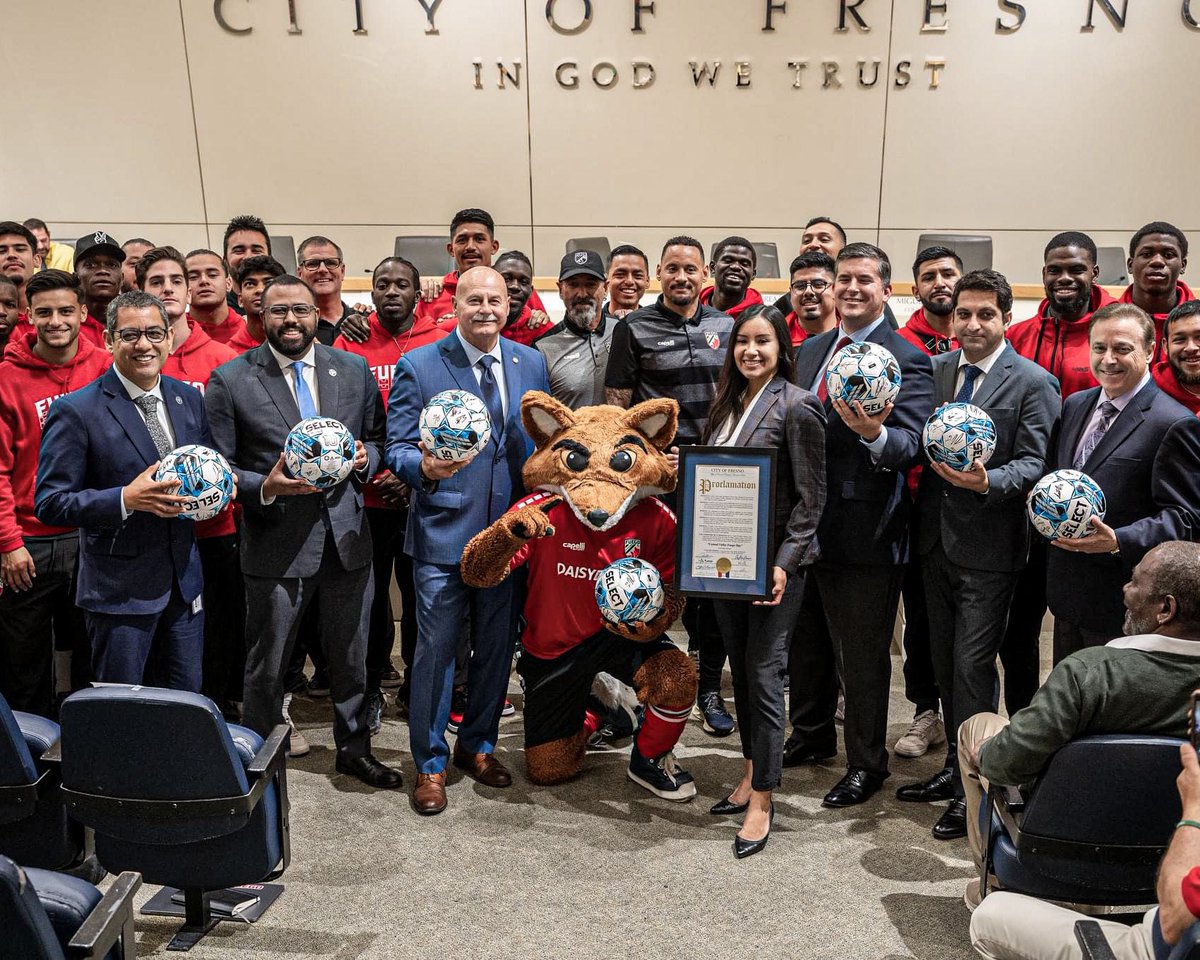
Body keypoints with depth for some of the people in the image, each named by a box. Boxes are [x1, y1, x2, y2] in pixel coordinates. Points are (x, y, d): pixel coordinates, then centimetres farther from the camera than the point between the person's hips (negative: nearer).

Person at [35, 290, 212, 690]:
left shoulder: (189, 398, 6)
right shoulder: (76, 411, -11)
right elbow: (50, 503, -12)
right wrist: (126, 499, -26)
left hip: (185, 580, 5)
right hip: (119, 589, -5)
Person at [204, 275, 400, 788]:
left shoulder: (354, 370, 5)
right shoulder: (229, 380, -4)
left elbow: (377, 438, 14)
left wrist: (366, 457, -8)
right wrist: (265, 487, -20)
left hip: (347, 537, 3)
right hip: (275, 544, -3)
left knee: (352, 655, 17)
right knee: (266, 667, 12)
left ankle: (354, 748, 37)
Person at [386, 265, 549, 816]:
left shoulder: (532, 364, 6)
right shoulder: (418, 367, -5)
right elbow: (397, 448, -6)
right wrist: (424, 466, -28)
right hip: (443, 529, -3)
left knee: (496, 646, 14)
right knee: (436, 649, 3)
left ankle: (477, 745, 35)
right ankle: (430, 763, 22)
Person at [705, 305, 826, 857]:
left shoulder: (797, 406, -11)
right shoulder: (728, 403, 10)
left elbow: (810, 497, -12)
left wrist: (784, 563, -19)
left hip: (773, 562, -7)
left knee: (764, 675, -2)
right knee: (741, 669, 15)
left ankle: (762, 800, 10)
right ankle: (752, 773, 32)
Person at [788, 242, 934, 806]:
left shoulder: (907, 361, -11)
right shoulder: (810, 351, 11)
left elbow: (911, 446, -21)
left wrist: (874, 434, -41)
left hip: (864, 533, -7)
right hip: (804, 526, 7)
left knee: (863, 656, 8)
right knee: (805, 644, 22)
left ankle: (866, 764, 27)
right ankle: (812, 734, 44)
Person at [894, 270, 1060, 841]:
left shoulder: (1033, 383, -8)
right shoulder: (935, 370, 8)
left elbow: (1034, 462, -13)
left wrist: (988, 480, -30)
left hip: (989, 547, -6)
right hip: (936, 538, 6)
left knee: (973, 666, -2)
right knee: (944, 662, 16)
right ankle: (955, 766, 32)